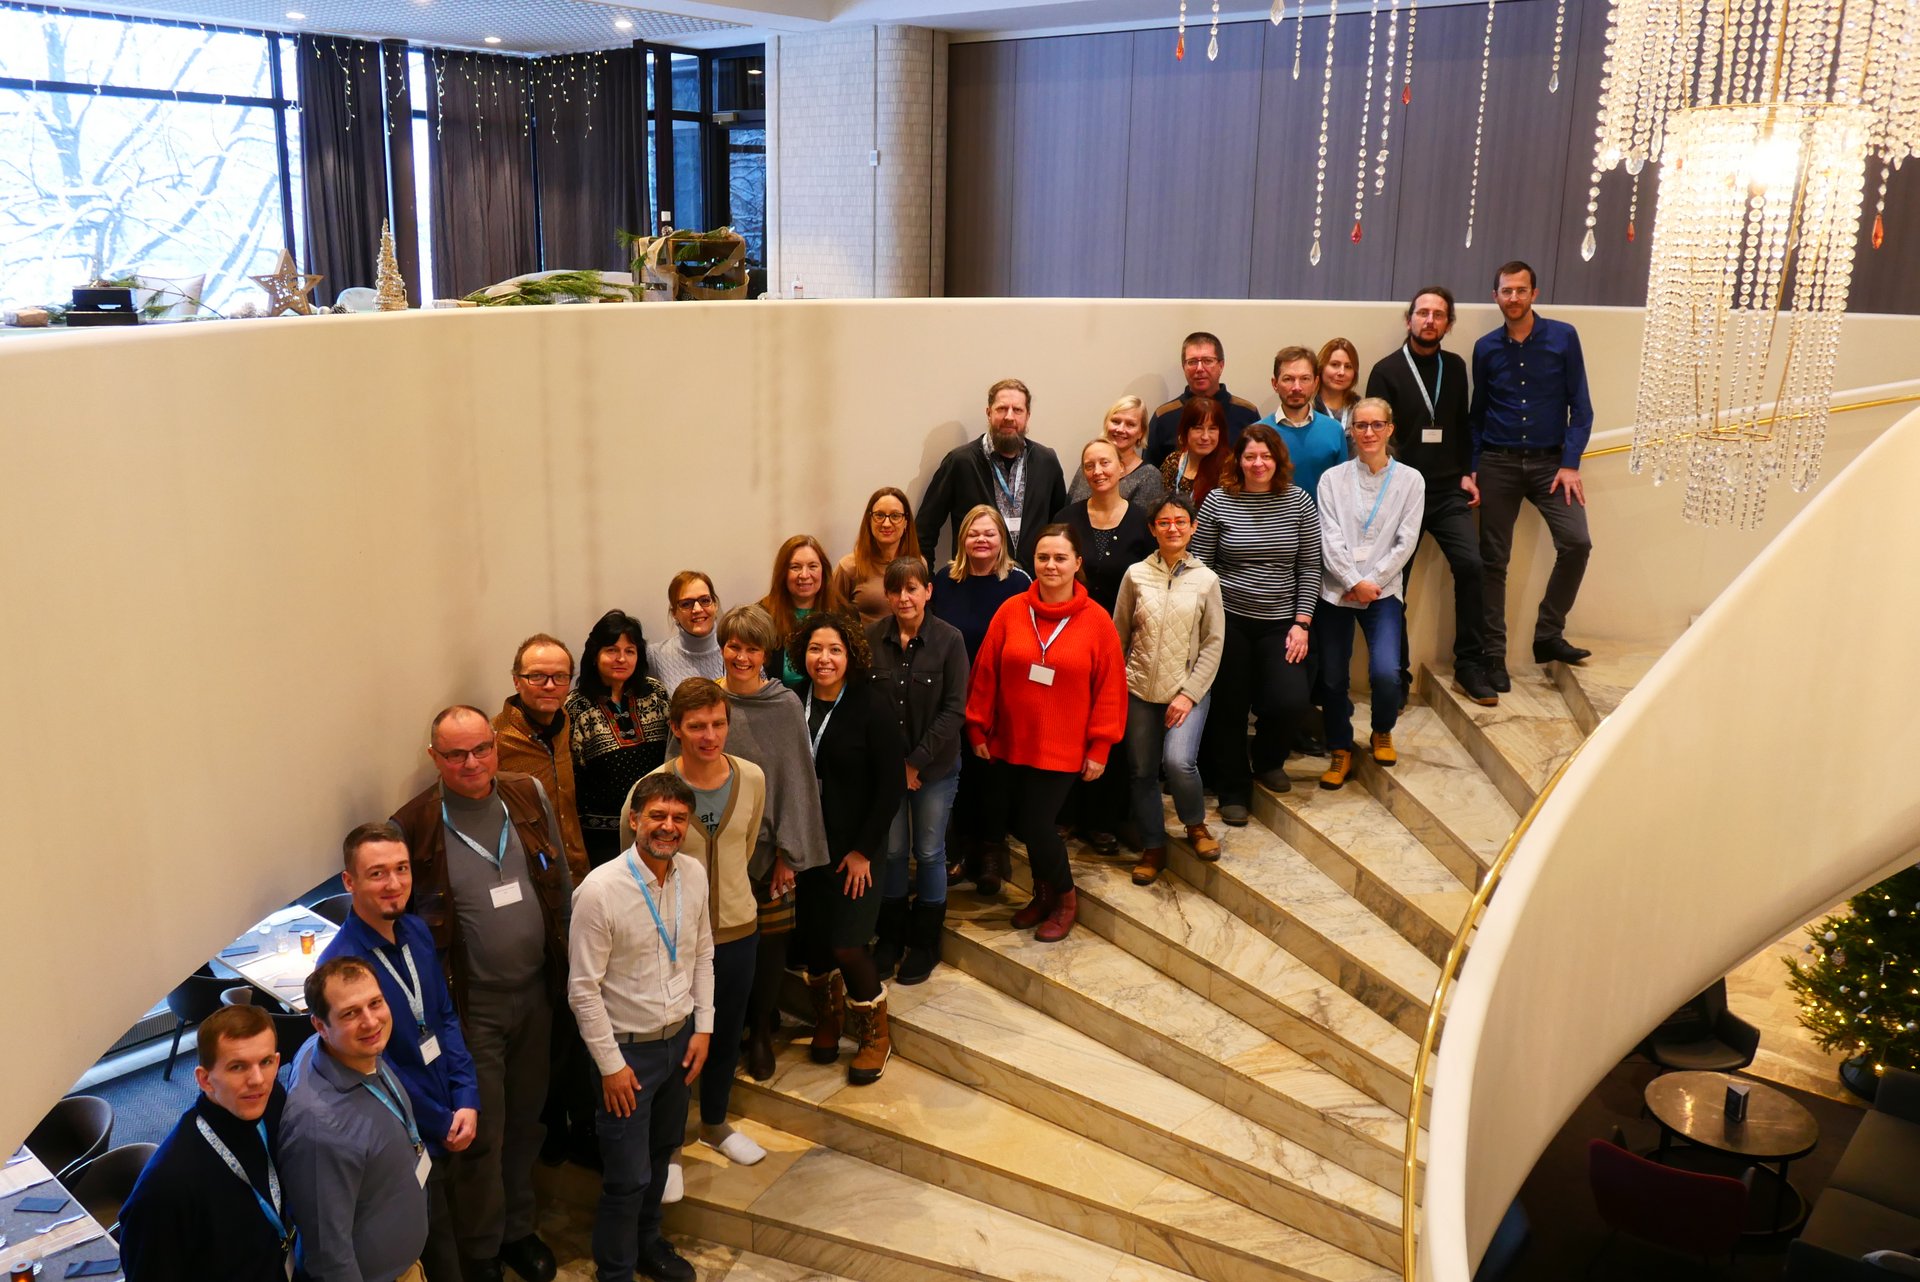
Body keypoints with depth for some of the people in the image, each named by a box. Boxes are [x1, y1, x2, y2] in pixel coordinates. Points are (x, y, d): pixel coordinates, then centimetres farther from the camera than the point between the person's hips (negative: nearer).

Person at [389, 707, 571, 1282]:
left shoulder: (529, 796, -3)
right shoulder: (414, 827, -15)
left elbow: (561, 883, 8)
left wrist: (569, 959, 10)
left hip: (536, 992, 4)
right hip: (473, 1005, -4)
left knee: (525, 1120, 20)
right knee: (481, 1134, 7)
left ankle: (518, 1228, 41)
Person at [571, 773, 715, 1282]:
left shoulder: (694, 875, -6)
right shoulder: (600, 890, -23)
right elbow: (583, 989, -17)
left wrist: (702, 1028, 4)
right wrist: (610, 1064, -13)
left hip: (680, 1039, 5)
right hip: (629, 1048, -5)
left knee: (661, 1154, 23)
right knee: (629, 1177, 4)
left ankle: (647, 1241, 47)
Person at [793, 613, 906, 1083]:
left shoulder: (872, 705, -12)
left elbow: (892, 784, -11)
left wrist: (863, 850, -11)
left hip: (854, 848, -4)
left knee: (847, 946, -6)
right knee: (813, 938, 9)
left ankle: (875, 1036, 18)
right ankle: (828, 1020, 37)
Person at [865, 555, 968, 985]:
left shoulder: (949, 639, -10)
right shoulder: (873, 639, -5)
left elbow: (954, 711, -10)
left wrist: (916, 762, -13)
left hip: (934, 766, -1)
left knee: (929, 852, 9)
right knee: (892, 850, 10)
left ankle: (925, 943, 25)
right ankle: (891, 937, 28)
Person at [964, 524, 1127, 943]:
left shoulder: (1096, 620, -7)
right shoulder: (1011, 611, -3)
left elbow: (1110, 688, -5)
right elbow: (985, 675, 2)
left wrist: (1100, 747, -5)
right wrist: (978, 729, 3)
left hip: (1063, 748, -3)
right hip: (1013, 743, 3)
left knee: (1036, 826, -6)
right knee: (1024, 825, 11)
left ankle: (1065, 897, 21)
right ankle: (1044, 892, 37)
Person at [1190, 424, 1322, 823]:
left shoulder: (1298, 501, 1)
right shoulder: (1218, 501, -3)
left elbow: (1309, 568, 2)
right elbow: (1198, 564, -1)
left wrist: (1301, 624, -4)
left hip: (1280, 623, 1)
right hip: (1228, 620, -1)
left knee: (1290, 702, -13)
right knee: (1228, 706, 5)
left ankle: (1268, 762, 19)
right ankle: (1233, 789, 26)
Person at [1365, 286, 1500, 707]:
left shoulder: (1454, 367, 11)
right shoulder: (1386, 371, -2)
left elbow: (1461, 426, 17)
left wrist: (1466, 474, 6)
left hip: (1448, 492, 3)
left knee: (1471, 566, -14)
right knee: (1394, 582, 2)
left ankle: (1470, 665, -2)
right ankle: (1396, 675, 13)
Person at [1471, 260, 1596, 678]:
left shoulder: (1563, 337, 0)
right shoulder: (1486, 347, 6)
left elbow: (1580, 407, -1)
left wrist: (1570, 463, -9)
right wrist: (1471, 468, 3)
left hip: (1548, 462, -1)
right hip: (1498, 463, 1)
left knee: (1576, 542, -17)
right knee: (1493, 560, 0)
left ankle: (1548, 634, 0)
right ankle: (1494, 654, 7)